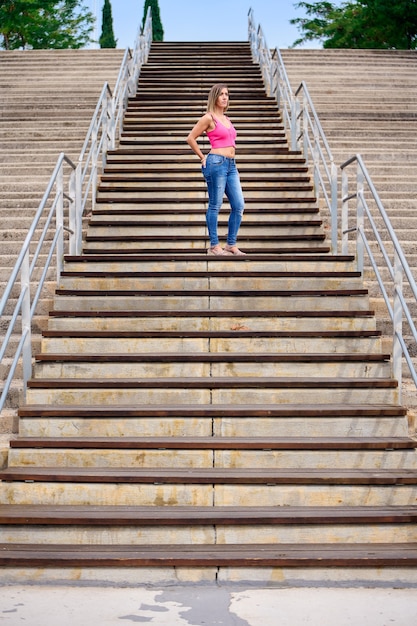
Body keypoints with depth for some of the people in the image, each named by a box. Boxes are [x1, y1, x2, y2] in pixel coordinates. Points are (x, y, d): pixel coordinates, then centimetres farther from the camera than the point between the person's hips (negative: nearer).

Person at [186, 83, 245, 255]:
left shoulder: (226, 119, 19)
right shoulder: (209, 118, -4)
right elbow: (190, 139, -6)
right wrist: (202, 158, -1)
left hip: (231, 165, 8)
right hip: (216, 163, -8)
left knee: (239, 206, 3)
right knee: (215, 205, -3)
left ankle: (231, 245, 12)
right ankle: (214, 246, 5)